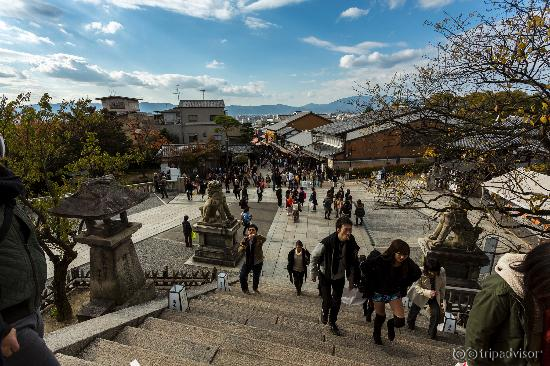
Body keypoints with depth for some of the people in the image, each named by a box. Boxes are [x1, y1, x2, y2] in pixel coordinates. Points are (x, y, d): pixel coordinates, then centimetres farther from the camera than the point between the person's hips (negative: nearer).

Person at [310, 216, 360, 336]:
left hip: (340, 277, 3)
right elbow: (314, 256, -13)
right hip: (325, 275, -3)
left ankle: (332, 322, 38)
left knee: (337, 302, 12)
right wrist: (313, 273, -4)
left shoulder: (351, 243, -20)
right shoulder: (326, 242, -32)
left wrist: (351, 280, 4)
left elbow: (352, 263, -3)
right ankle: (324, 311, 35)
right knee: (327, 301, -1)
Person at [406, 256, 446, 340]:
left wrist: (442, 299, 1)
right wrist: (427, 292, -45)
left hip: (435, 296, 2)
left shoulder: (442, 271, -24)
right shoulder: (420, 272, -33)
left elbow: (442, 286, -6)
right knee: (414, 311, 14)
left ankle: (432, 333, 17)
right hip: (420, 296, -1)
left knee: (436, 314, -11)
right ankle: (410, 324, 49)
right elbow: (417, 287, -27)